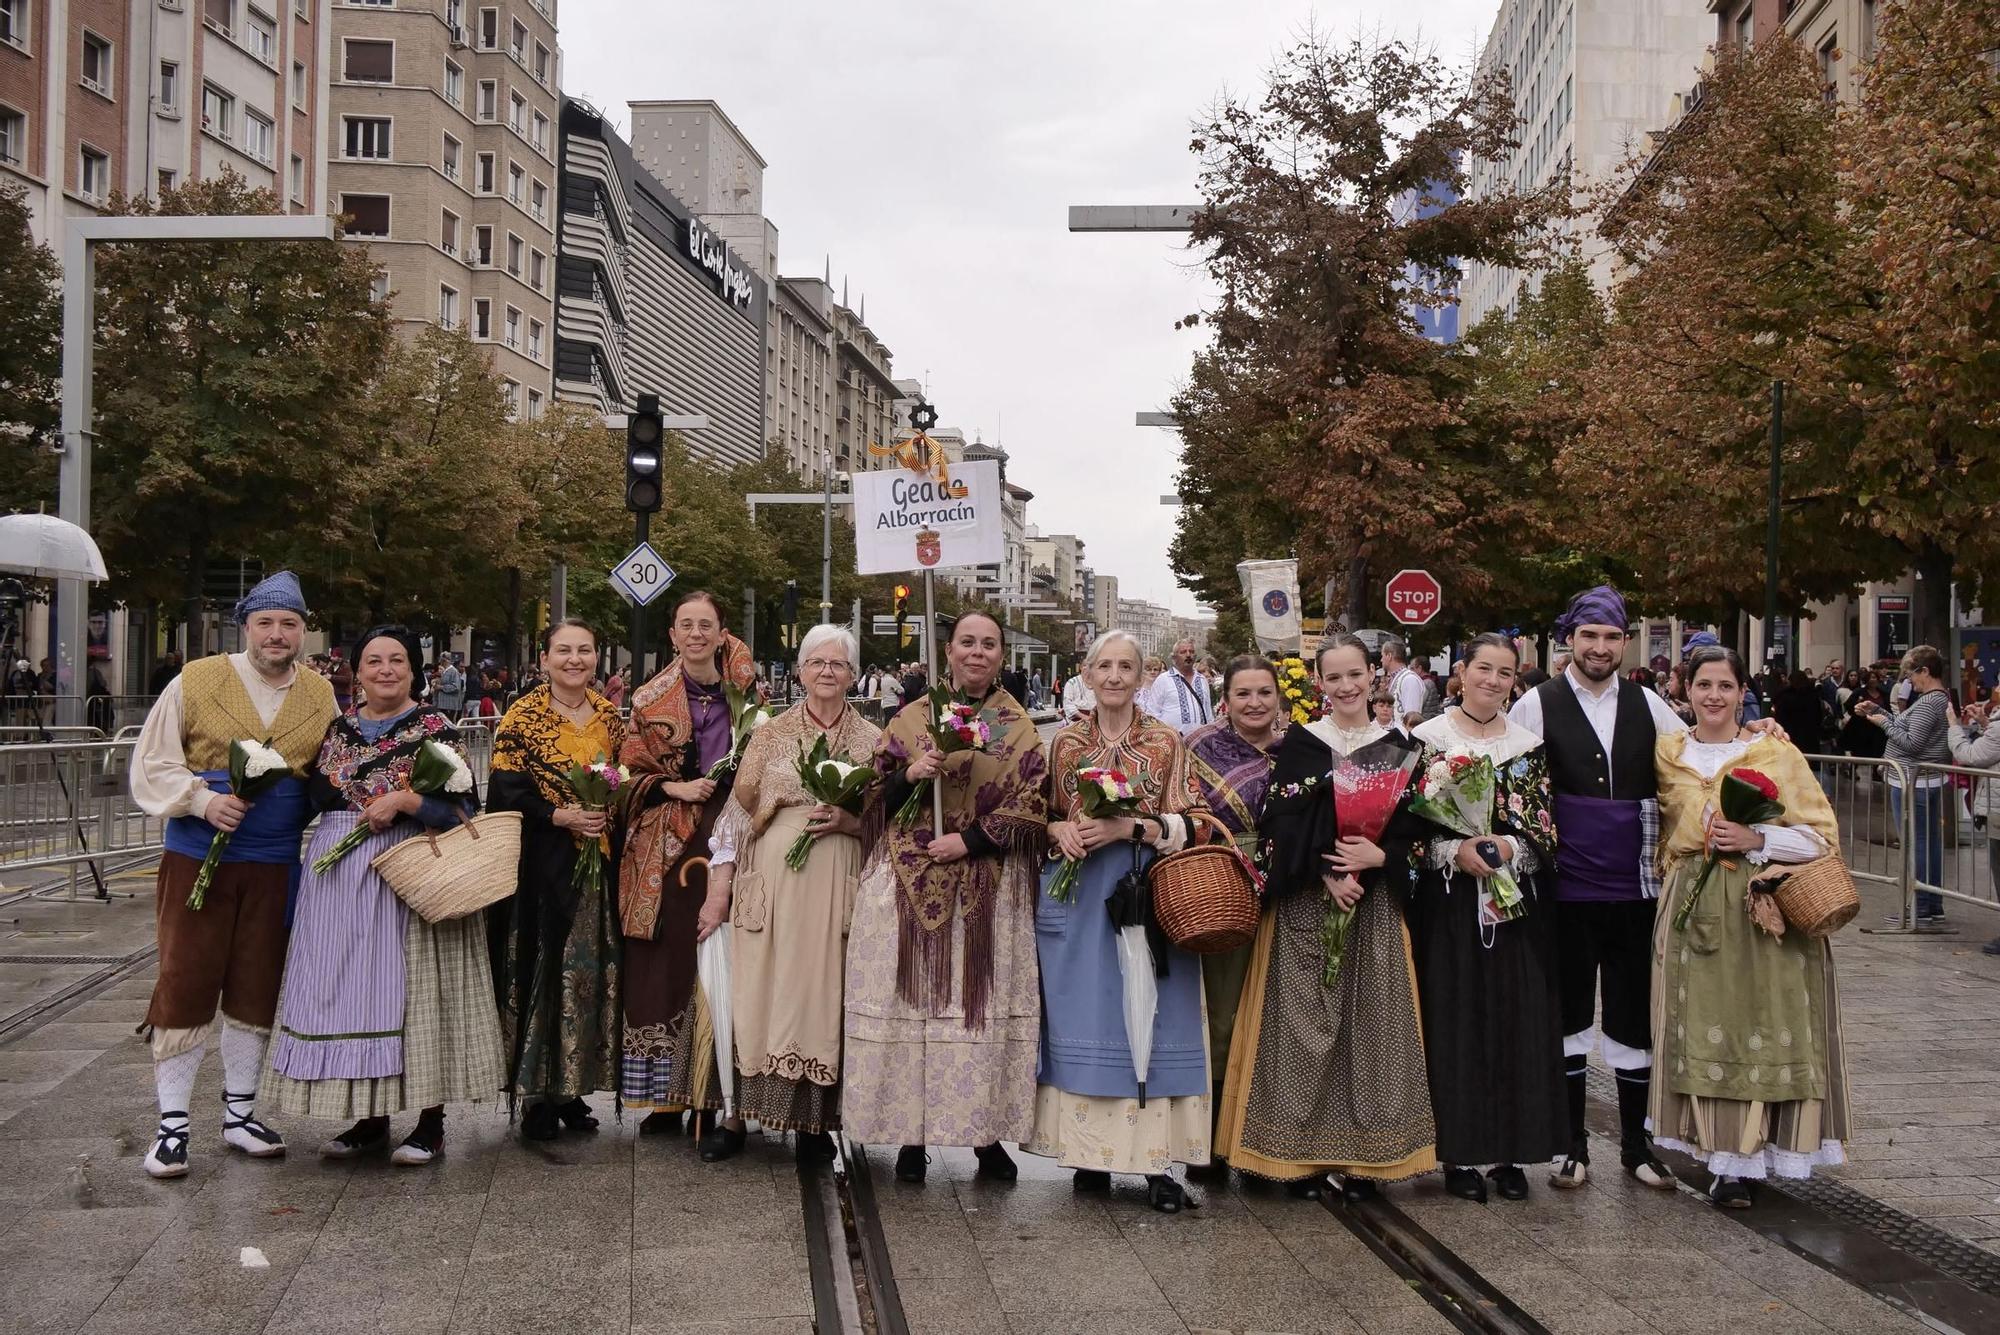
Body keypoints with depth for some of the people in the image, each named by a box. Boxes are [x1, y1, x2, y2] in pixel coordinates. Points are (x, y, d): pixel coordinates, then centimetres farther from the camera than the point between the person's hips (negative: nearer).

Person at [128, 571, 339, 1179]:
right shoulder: (196, 681, -3)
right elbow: (152, 762, -3)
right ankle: (171, 1123, 7)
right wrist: (204, 800, -18)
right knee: (185, 985, -1)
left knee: (256, 988, 10)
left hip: (276, 866, 3)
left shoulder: (320, 695, 7)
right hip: (198, 859, -3)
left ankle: (238, 1112, 23)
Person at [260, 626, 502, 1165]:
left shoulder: (435, 728, -2)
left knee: (412, 989, -4)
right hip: (339, 876, 5)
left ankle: (429, 1124, 6)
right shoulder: (338, 728, 13)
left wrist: (403, 800, -17)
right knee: (348, 990, 5)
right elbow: (313, 797, 18)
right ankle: (369, 1119, 17)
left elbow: (465, 806, -8)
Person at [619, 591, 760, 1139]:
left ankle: (725, 1105, 0)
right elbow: (632, 771, 9)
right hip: (666, 847, 1)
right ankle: (666, 1096, 15)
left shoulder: (744, 689, 5)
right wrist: (674, 788, -8)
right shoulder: (650, 700, 6)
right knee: (665, 965, 2)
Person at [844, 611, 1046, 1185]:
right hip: (910, 881, 1)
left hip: (989, 886, 0)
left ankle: (987, 1131, 9)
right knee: (911, 998, -1)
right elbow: (877, 796, 8)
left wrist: (971, 840, -11)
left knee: (985, 1001, 0)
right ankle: (912, 1132, 7)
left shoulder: (1020, 727, 7)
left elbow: (1031, 803, 0)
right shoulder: (912, 718, 9)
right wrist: (909, 774, -13)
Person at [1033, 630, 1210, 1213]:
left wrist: (1128, 828, -15)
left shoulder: (1167, 742, 3)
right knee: (1084, 1019, 2)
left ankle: (1156, 1161, 3)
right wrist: (1060, 830, -8)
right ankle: (1091, 1152, 12)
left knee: (1148, 1017, -3)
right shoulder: (1065, 742, 9)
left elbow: (1188, 823, -1)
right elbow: (1043, 815, 14)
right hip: (1077, 901, 2)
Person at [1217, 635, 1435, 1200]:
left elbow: (1413, 822, 6)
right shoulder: (1298, 744, 2)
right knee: (1303, 1019, -3)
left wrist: (1378, 856, -13)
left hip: (1375, 899, 2)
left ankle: (1363, 1155, 10)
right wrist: (1327, 873, -16)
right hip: (1305, 903, -2)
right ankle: (1301, 1150, 6)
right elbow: (1283, 824, -5)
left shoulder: (1398, 745, 9)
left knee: (1370, 1018, 2)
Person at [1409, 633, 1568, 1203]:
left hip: (1518, 903, 3)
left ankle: (1510, 1152, 14)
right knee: (1454, 1020, 0)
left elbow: (1546, 829, 5)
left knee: (1518, 1021, 3)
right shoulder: (1429, 739, 1)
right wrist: (1455, 850, -18)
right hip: (1450, 901, -2)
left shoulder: (1529, 745, 8)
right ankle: (1458, 1153, 9)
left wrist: (1511, 846, -14)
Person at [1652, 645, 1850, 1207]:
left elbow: (1822, 835, -3)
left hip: (1765, 912, -2)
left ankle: (1742, 1160, 6)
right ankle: (1721, 1152, 12)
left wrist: (1756, 840, -15)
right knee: (1702, 1030, 2)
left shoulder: (1776, 754, 0)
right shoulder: (1666, 755, 8)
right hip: (1694, 910, 2)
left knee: (1759, 1030, -3)